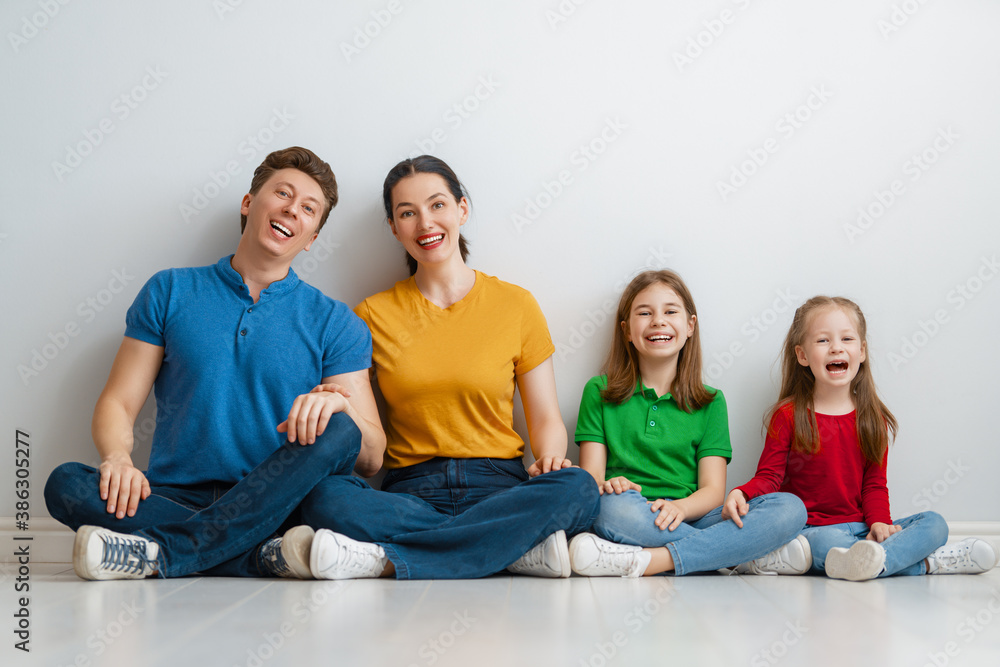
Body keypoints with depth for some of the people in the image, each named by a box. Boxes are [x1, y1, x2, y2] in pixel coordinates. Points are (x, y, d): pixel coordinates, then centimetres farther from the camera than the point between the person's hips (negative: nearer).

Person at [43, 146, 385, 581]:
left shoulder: (334, 323, 9)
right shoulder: (169, 292, 12)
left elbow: (371, 459, 3)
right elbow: (117, 403, 8)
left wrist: (339, 401, -19)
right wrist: (118, 458, -15)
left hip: (273, 506, 0)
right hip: (176, 499, 1)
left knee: (337, 431, -28)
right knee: (66, 483, -25)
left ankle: (160, 551, -30)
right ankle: (269, 557, -31)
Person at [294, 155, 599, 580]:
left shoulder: (515, 305, 8)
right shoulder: (373, 315, 10)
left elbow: (546, 419, 9)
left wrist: (549, 458, -13)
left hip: (499, 488, 0)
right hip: (408, 493, 0)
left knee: (577, 488, -32)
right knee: (323, 497, -31)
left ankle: (387, 560, -28)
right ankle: (525, 548, -28)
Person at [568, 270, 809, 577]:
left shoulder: (710, 402, 15)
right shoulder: (599, 392, 12)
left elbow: (713, 490, 4)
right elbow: (591, 476, 4)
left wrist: (681, 507, -19)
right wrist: (606, 487, -21)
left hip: (692, 518, 1)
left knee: (790, 507, -22)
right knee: (614, 507, -38)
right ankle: (755, 556, -24)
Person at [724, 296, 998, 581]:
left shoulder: (872, 418, 10)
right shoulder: (788, 416, -1)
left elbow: (874, 483, 11)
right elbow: (769, 476, -5)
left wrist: (879, 521, -9)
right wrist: (743, 493, -27)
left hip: (860, 527, 5)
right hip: (811, 531, -5)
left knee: (934, 523, -12)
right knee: (828, 543, -38)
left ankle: (875, 560, -38)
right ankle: (930, 562, -30)